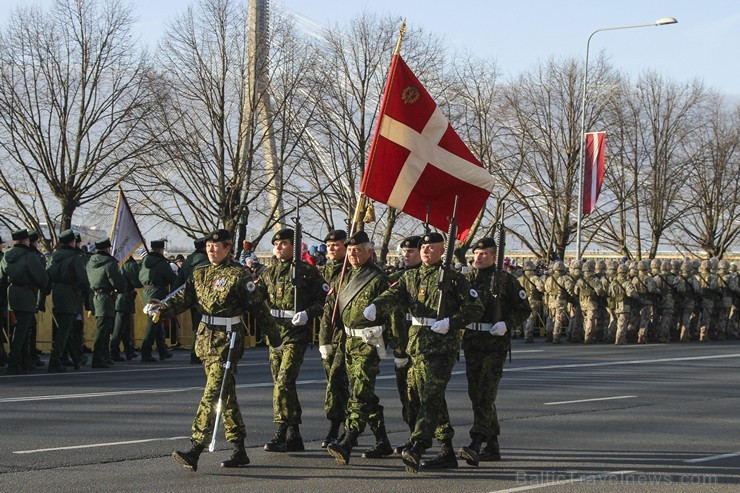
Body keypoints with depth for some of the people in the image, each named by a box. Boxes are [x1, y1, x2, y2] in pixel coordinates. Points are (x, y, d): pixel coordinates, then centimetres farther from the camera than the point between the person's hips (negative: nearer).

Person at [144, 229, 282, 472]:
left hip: (227, 341, -7)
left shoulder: (237, 275, -8)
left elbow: (258, 307, -5)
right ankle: (239, 451, 19)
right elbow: (184, 298, 5)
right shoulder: (200, 273, 12)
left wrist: (275, 339, 0)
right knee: (226, 396, 12)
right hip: (206, 339, 7)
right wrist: (160, 308, -14)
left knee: (212, 394, -13)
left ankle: (195, 450, -18)